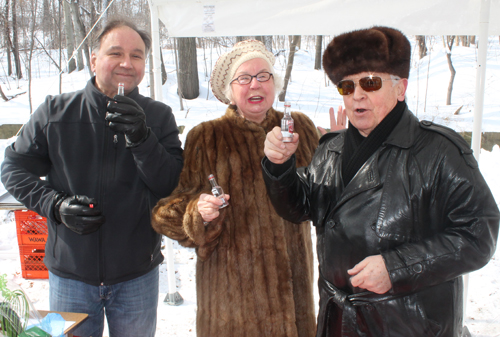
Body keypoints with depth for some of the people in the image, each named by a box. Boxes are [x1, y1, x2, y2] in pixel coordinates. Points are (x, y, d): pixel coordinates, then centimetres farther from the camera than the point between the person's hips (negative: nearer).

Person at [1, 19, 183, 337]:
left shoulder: (159, 116, -3)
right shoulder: (55, 112, -3)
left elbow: (175, 186, -10)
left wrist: (141, 139, -24)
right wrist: (55, 205, -13)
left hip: (137, 274, 0)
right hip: (70, 272, 0)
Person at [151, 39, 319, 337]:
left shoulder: (300, 127, 7)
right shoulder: (206, 138, -2)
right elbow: (169, 211, -1)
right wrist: (199, 212, -21)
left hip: (293, 273, 3)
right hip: (232, 277, -3)